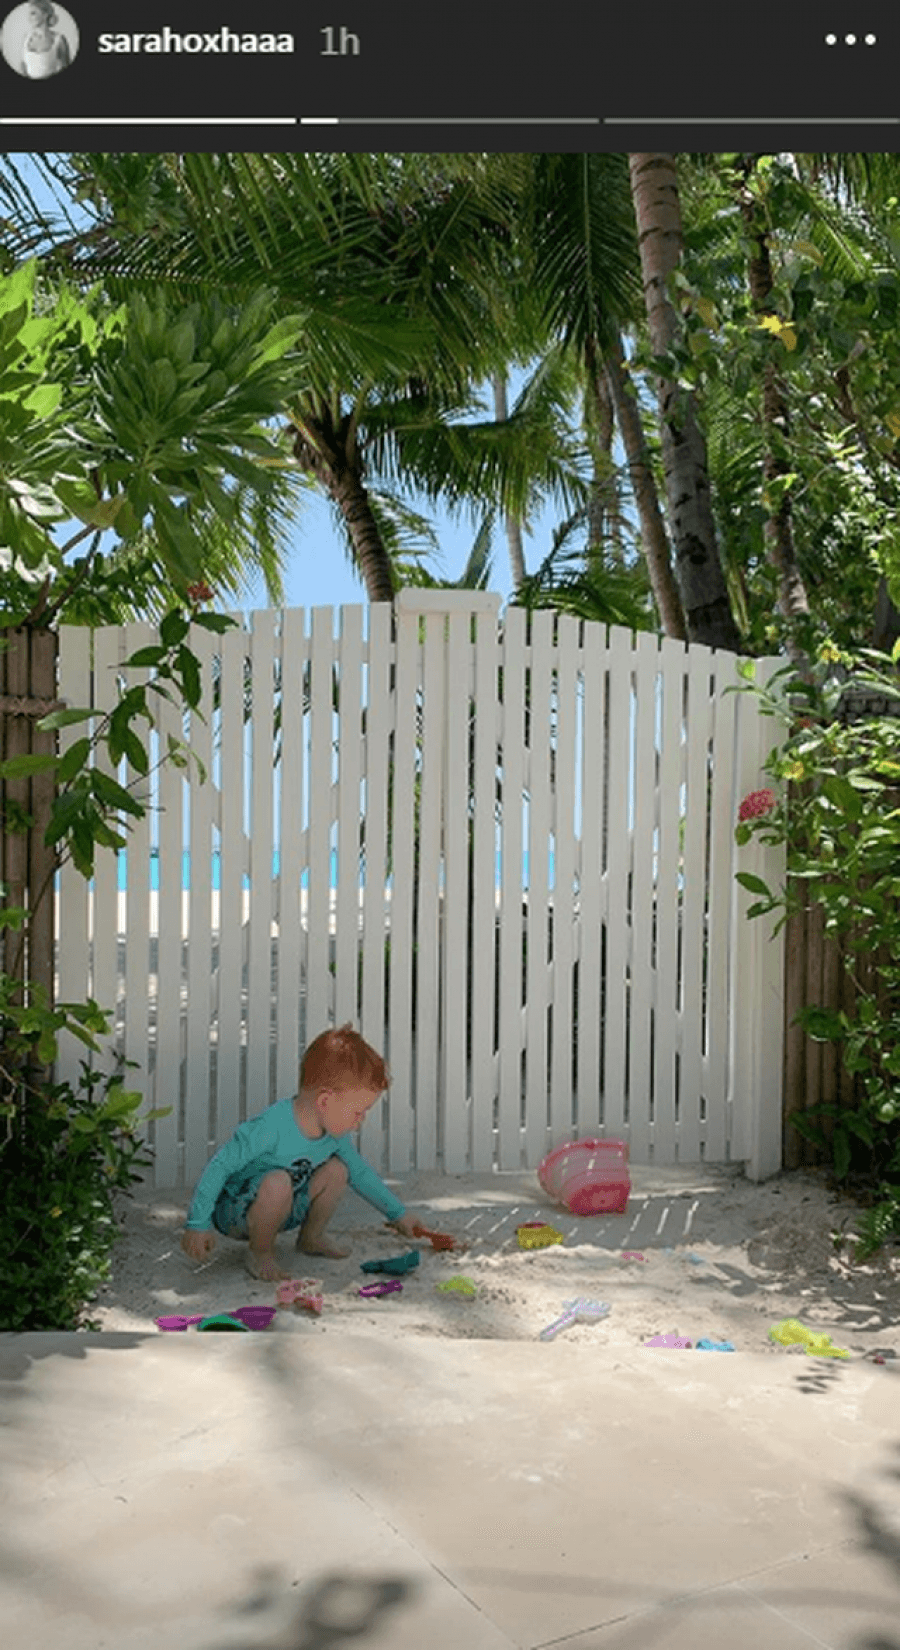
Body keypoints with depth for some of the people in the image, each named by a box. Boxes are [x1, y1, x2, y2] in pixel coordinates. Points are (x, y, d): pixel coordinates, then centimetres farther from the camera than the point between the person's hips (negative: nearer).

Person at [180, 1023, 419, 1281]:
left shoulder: (334, 1133, -7)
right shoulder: (271, 1127, -33)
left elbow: (360, 1172, 10)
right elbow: (219, 1166, -27)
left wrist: (397, 1214, 15)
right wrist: (198, 1224, -24)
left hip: (282, 1209, 7)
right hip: (234, 1210, -7)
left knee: (336, 1170, -9)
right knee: (278, 1182, -36)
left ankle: (311, 1237, 12)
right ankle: (261, 1253, -11)